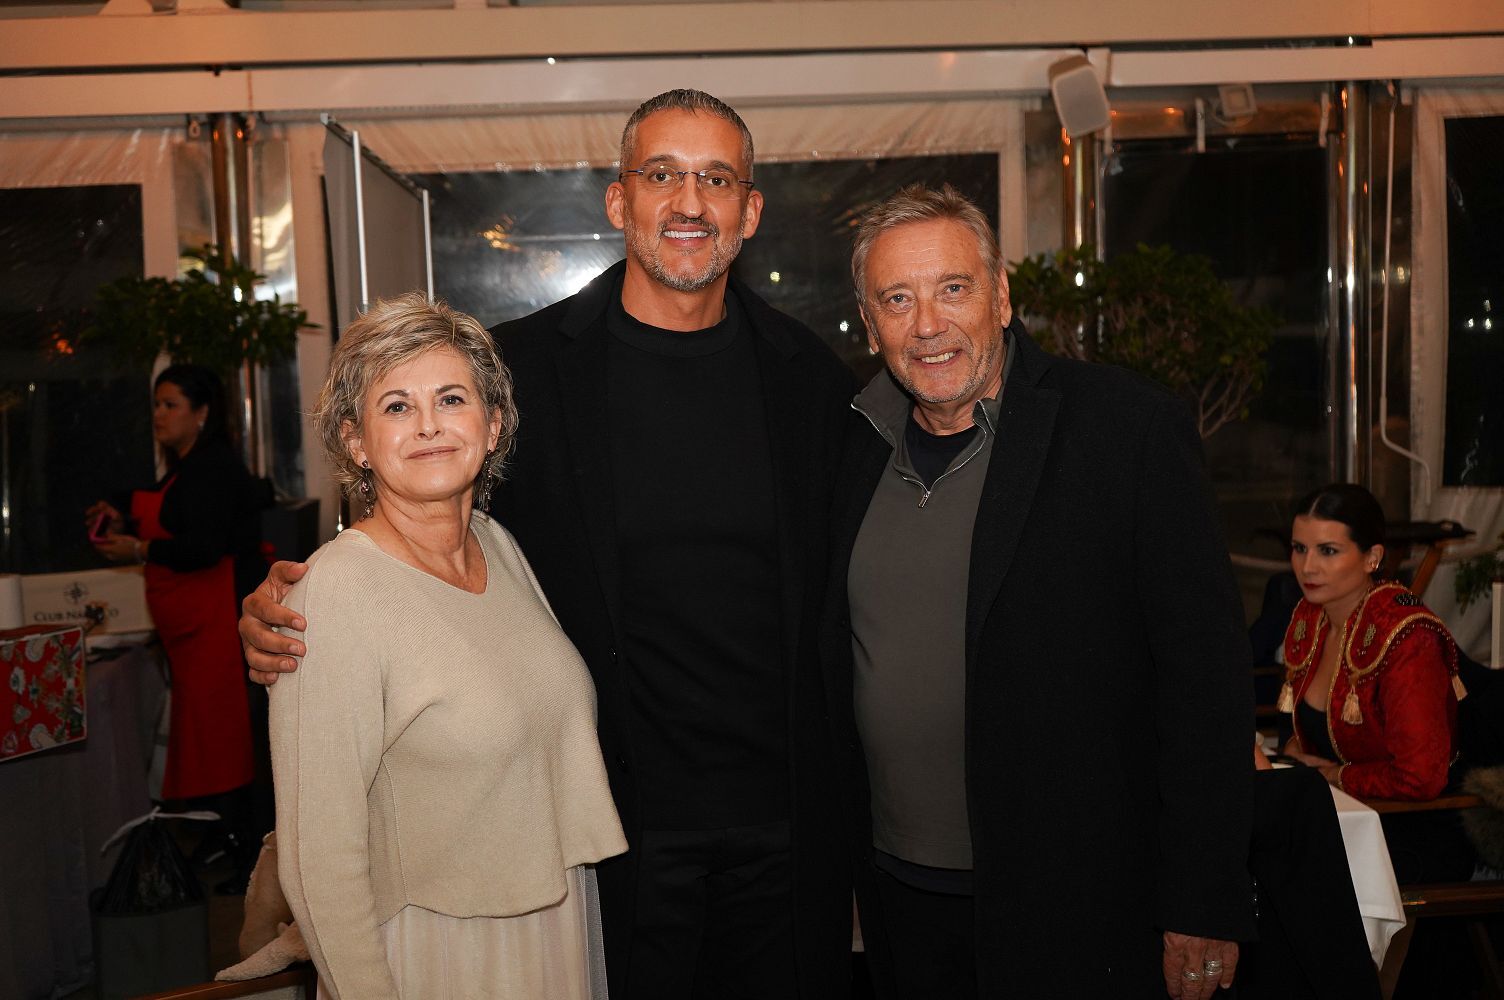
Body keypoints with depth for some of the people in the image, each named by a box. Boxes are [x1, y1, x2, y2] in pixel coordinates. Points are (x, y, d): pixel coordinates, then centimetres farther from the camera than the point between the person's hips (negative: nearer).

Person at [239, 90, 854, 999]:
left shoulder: (808, 375, 2)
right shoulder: (520, 368, -5)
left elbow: (845, 593, 7)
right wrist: (289, 606, -15)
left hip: (789, 821, 3)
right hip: (620, 819, -2)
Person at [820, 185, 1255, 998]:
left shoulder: (1129, 427, -12)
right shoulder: (859, 448, 4)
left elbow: (1206, 674, -13)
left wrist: (1206, 907, -14)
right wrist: (842, 854, 8)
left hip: (1071, 909, -4)